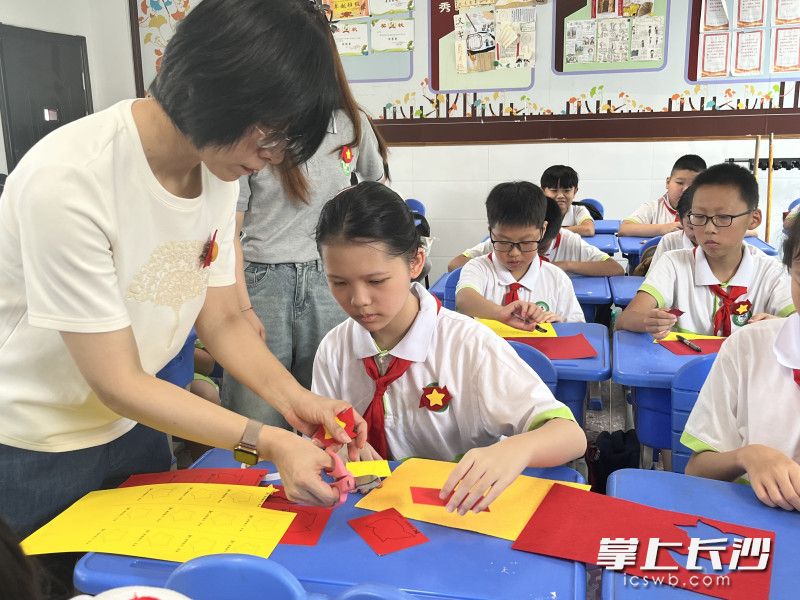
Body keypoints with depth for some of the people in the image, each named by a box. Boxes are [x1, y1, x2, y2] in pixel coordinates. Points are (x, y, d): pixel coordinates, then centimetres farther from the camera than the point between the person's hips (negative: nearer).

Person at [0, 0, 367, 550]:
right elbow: (117, 381, -26)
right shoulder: (67, 179, -31)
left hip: (132, 426, 6)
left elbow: (222, 320, -5)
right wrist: (268, 442, -33)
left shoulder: (220, 169, -10)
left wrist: (293, 398, -21)